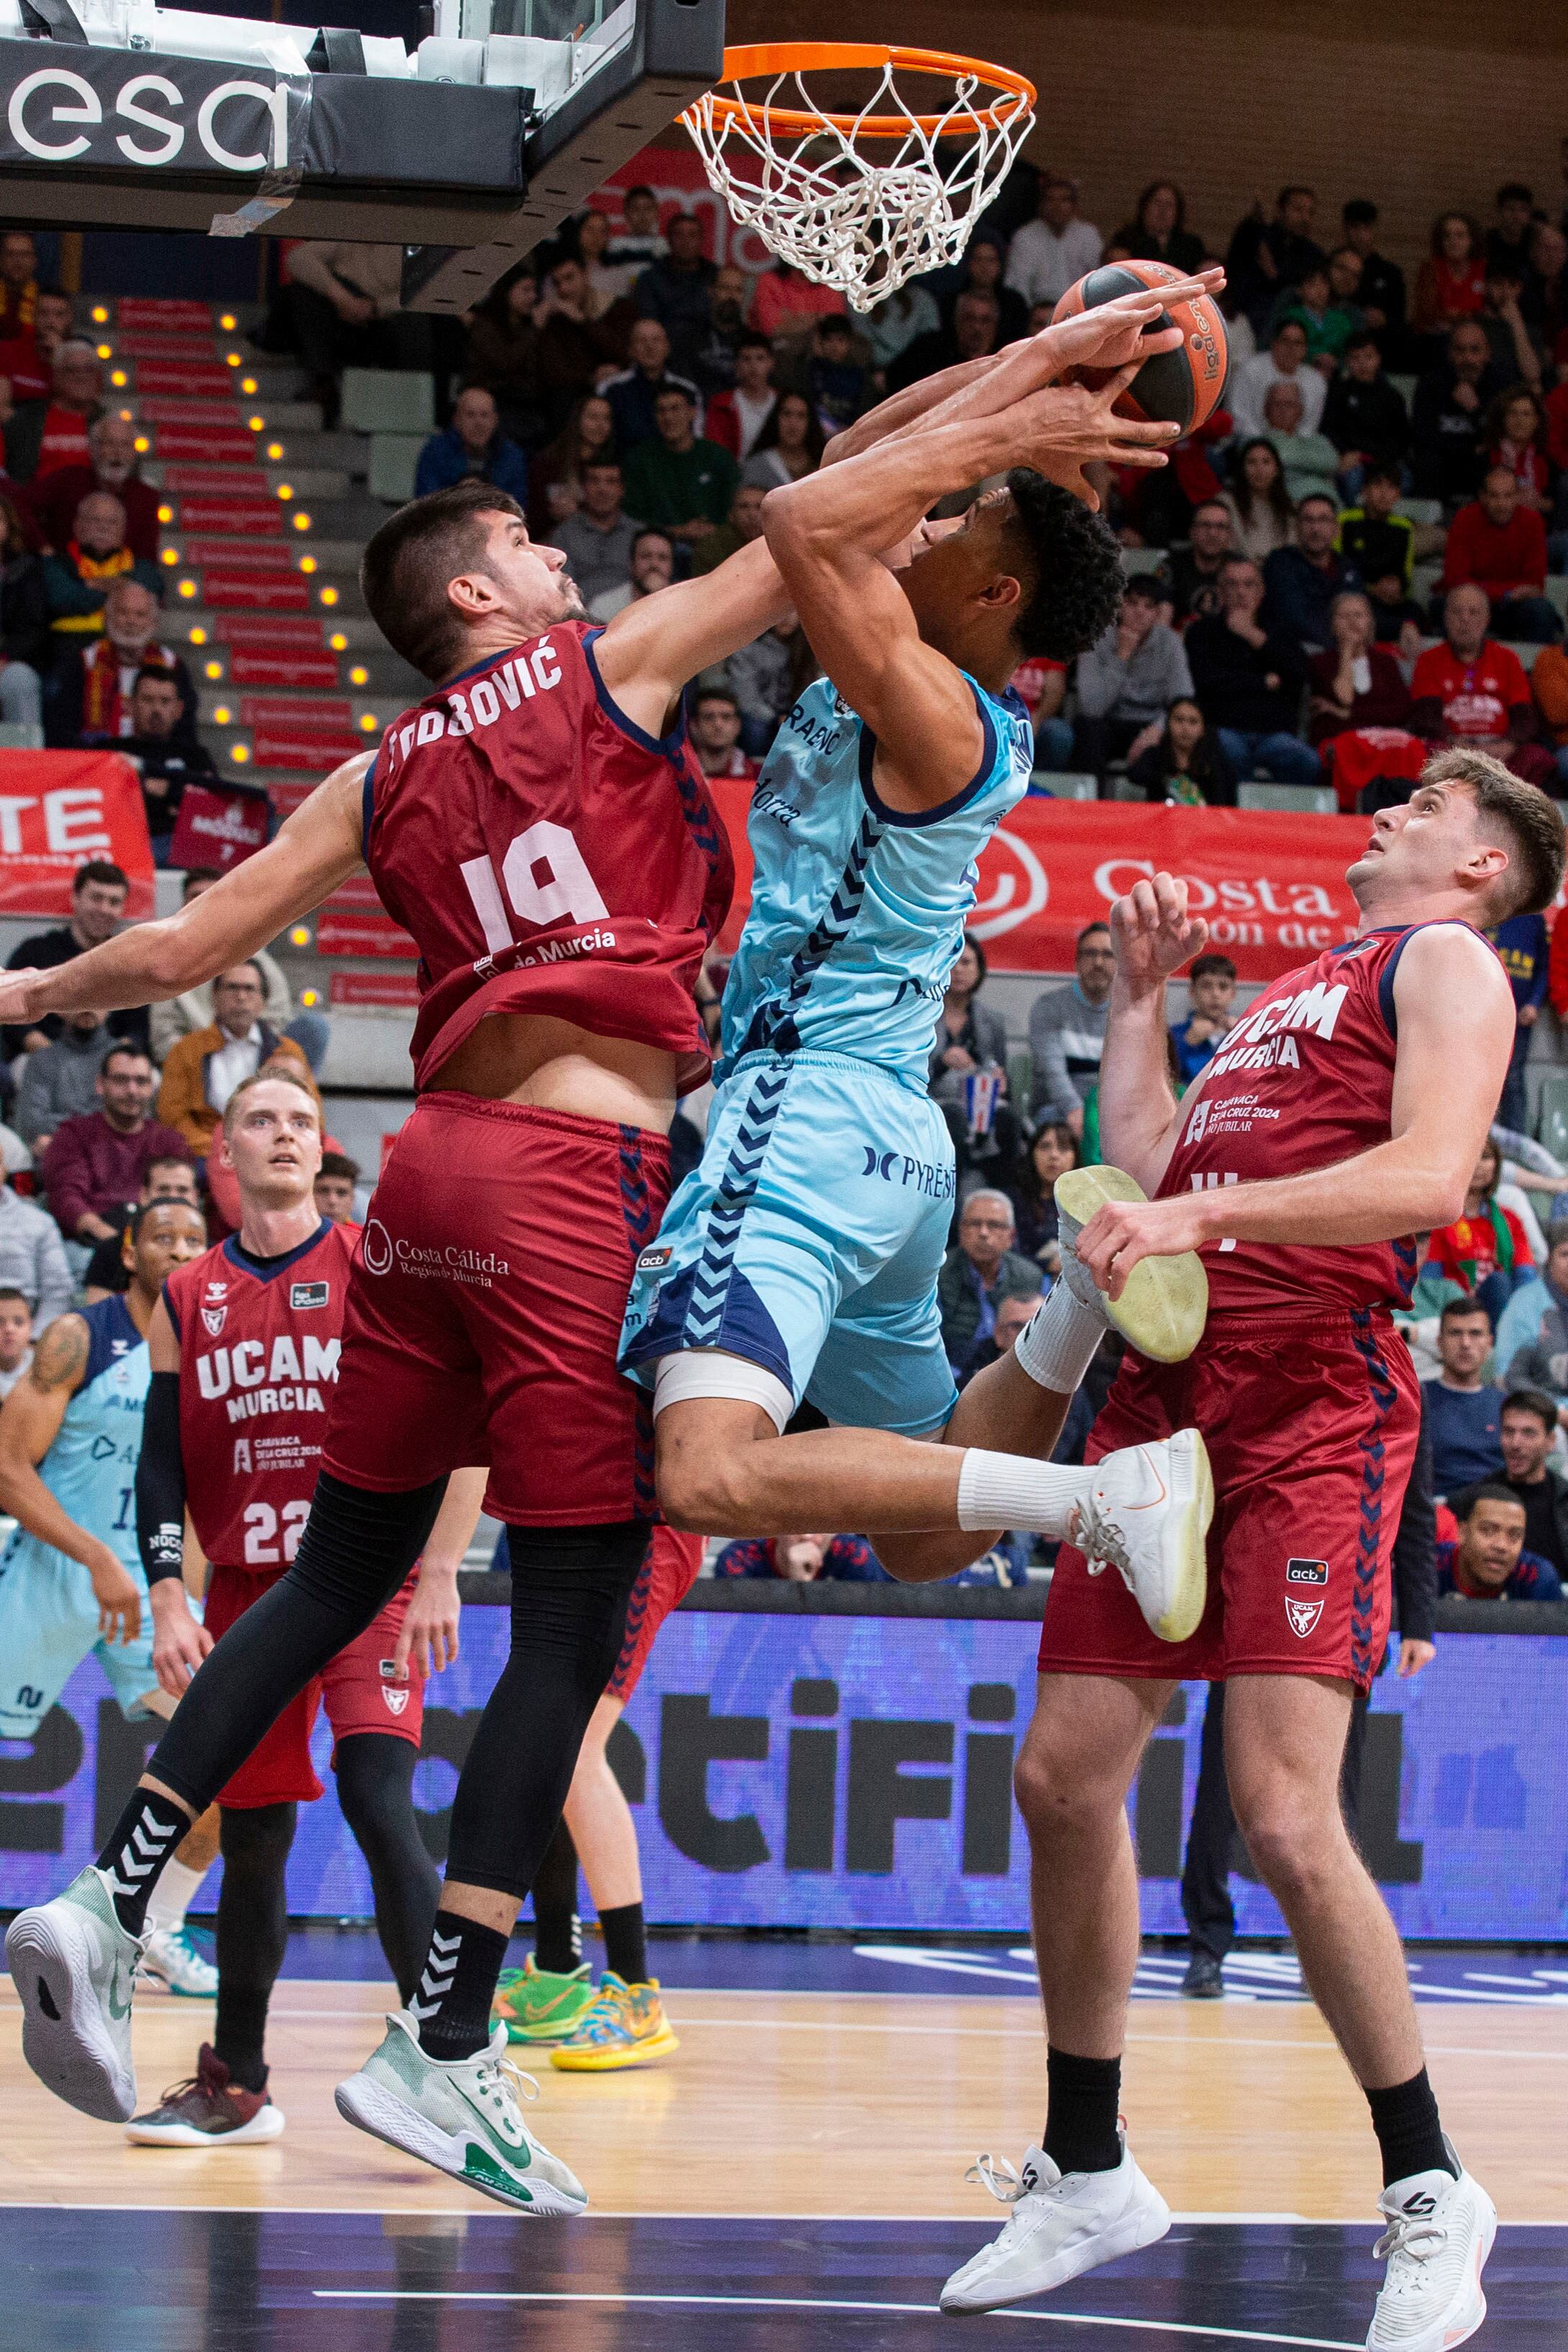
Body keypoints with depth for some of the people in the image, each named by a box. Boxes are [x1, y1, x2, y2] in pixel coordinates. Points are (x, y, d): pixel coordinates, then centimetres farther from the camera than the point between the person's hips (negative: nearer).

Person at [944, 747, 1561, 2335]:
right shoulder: (1291, 990, 29)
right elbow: (1148, 1165, 30)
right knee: (1065, 1777, 5)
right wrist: (1140, 997, 30)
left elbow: (1430, 1175, -15)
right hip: (1169, 1395, 8)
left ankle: (1428, 2192, -2)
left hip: (1314, 1411, -8)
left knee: (1283, 1817, -17)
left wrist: (1203, 1212, -24)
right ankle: (1087, 2175, 19)